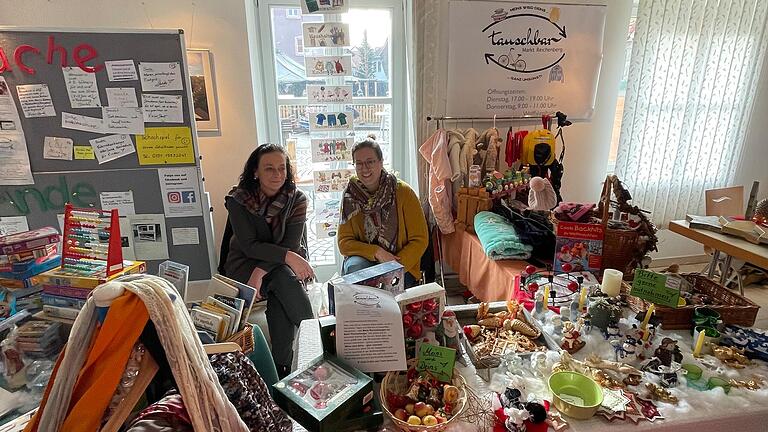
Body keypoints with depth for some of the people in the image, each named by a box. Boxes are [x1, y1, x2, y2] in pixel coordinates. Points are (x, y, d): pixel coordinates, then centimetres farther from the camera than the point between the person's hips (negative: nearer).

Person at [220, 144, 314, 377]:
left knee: (279, 302, -31)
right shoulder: (238, 199, -10)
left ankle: (281, 367, -13)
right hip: (245, 263, -1)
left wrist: (261, 271, -27)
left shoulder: (296, 199, -8)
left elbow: (292, 244, -14)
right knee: (284, 279, -32)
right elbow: (249, 246, -16)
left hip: (283, 264, 1)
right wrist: (288, 256, -30)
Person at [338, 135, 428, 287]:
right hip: (364, 259, 2)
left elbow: (420, 240, -5)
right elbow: (344, 242, -2)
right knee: (355, 267, -31)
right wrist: (377, 252, -18)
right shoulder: (350, 195, 0)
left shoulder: (403, 192, -7)